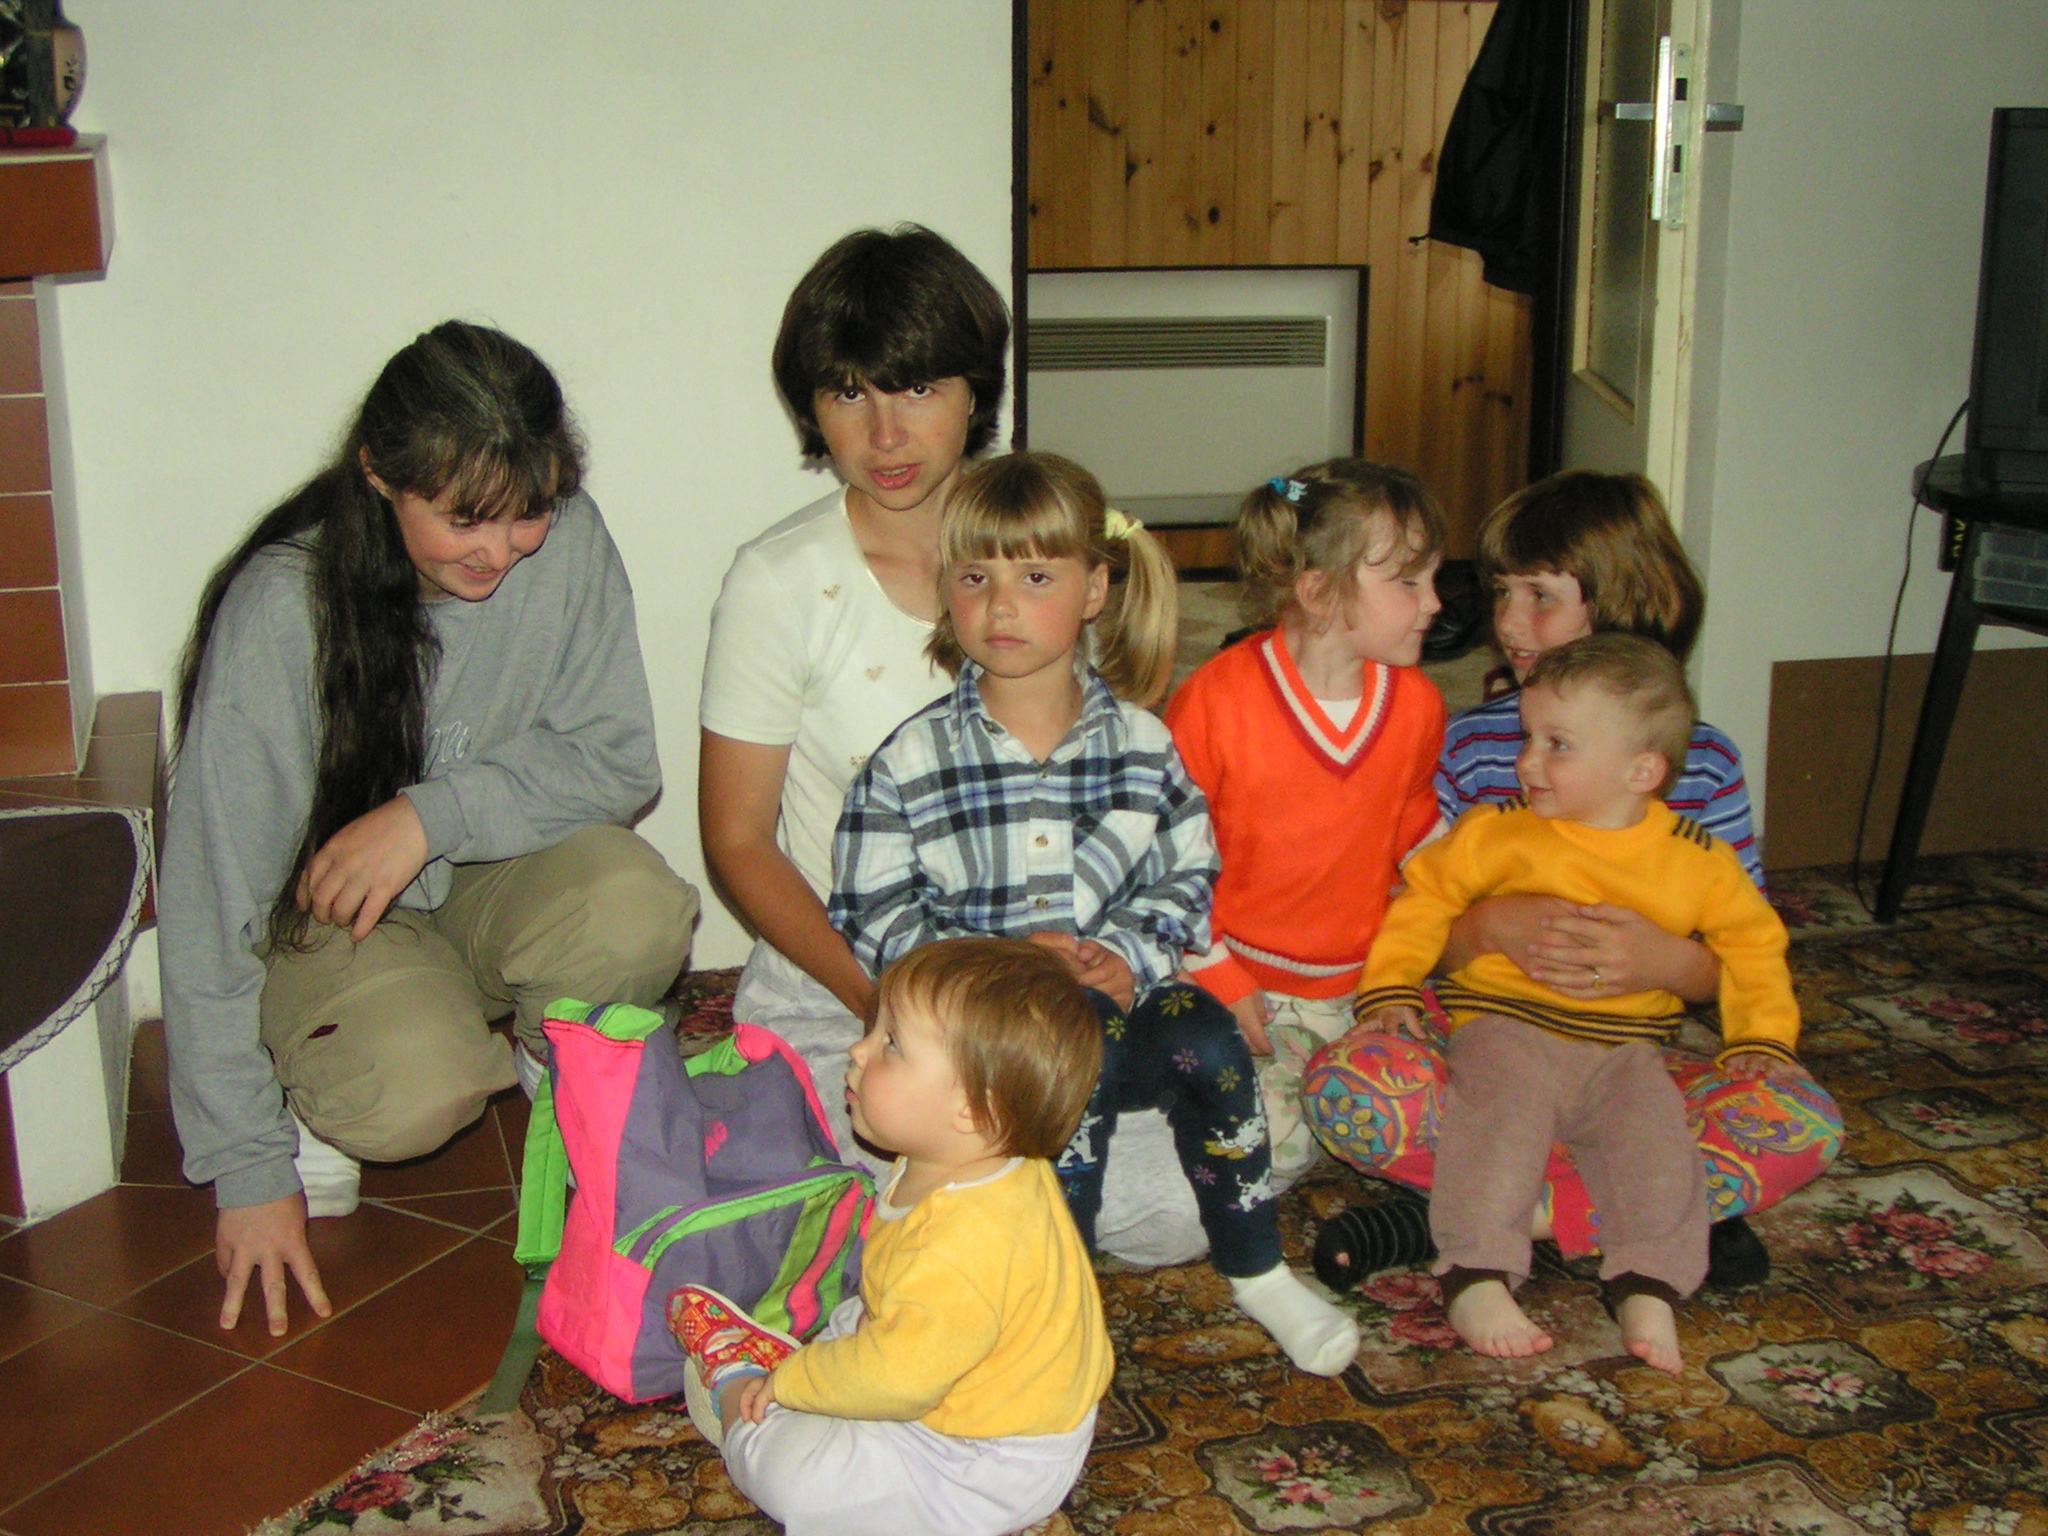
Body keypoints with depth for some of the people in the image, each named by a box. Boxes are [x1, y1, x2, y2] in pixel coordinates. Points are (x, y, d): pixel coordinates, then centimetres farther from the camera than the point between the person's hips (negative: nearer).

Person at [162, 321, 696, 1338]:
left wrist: (433, 813, -27)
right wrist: (251, 1170, -19)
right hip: (318, 914, -3)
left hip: (489, 881, 3)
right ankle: (308, 1097, 6)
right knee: (417, 1091, -32)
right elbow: (209, 901, -20)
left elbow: (620, 760, -9)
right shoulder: (280, 612, -25)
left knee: (634, 909, -30)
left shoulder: (568, 542, -16)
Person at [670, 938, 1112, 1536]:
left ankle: (739, 1401, 11)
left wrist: (787, 1384, -17)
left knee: (791, 1471, -15)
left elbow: (897, 1376, -33)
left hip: (989, 1472, -10)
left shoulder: (966, 1242, -39)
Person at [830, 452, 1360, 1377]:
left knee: (1205, 1038, -25)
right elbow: (873, 912, -2)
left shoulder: (1139, 742, 8)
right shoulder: (913, 759, 1)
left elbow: (1189, 877, 8)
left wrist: (1132, 957, -12)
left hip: (1120, 990, 2)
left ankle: (1257, 1271, -7)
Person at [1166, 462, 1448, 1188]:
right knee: (1268, 1155, -17)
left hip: (1363, 983, 5)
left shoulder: (1416, 704, 0)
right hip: (1245, 985, -4)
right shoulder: (1214, 701, -16)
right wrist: (1221, 983, -12)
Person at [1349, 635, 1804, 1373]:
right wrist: (1389, 989, -2)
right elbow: (1424, 895, 7)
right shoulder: (1497, 833, 1)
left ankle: (1648, 1285, -26)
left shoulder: (1697, 861, 5)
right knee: (1502, 1104, -30)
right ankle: (1476, 1276, -33)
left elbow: (1753, 939, 18)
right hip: (1506, 1027, -1)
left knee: (1651, 1120, -26)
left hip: (1623, 1047, 2)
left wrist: (1761, 1037, 9)